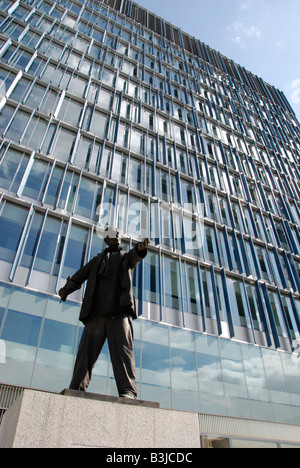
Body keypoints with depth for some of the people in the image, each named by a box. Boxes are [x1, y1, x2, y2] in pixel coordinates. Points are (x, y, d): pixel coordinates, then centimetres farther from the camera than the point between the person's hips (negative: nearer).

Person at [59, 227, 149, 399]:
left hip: (119, 313, -3)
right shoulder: (97, 260, 28)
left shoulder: (127, 257, 22)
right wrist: (66, 290, -2)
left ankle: (128, 391, -18)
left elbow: (136, 256, -4)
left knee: (122, 348, -14)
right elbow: (78, 277, 20)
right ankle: (76, 390, 3)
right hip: (95, 314, 3)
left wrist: (141, 248, -30)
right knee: (86, 351, -2)